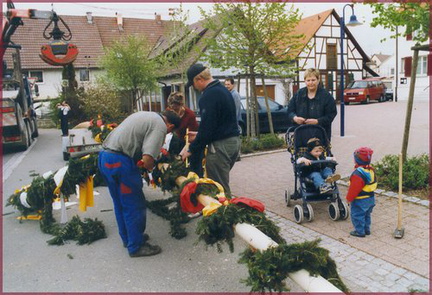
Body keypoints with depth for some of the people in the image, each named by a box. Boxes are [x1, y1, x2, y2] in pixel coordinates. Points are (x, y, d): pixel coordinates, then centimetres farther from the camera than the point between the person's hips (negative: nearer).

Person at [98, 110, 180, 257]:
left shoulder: (145, 115, 19)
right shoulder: (160, 126, -9)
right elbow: (147, 160, -20)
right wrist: (151, 168, 1)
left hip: (104, 156, 10)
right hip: (120, 162, -10)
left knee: (120, 203, 21)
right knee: (134, 206, 4)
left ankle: (127, 238, 37)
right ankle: (136, 246, 17)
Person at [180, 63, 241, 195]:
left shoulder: (209, 95, -15)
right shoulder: (223, 90, 16)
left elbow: (207, 126, -19)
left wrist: (191, 149, -8)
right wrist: (199, 135, 25)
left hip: (220, 145, -10)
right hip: (234, 141, 10)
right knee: (223, 185, 19)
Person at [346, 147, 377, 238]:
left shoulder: (358, 174, -28)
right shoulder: (371, 170, 1)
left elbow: (354, 189, -24)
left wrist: (349, 198, -10)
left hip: (360, 200, -9)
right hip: (370, 198, 9)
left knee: (357, 215, 5)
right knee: (366, 215, 23)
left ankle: (360, 231, 13)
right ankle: (367, 229, 34)